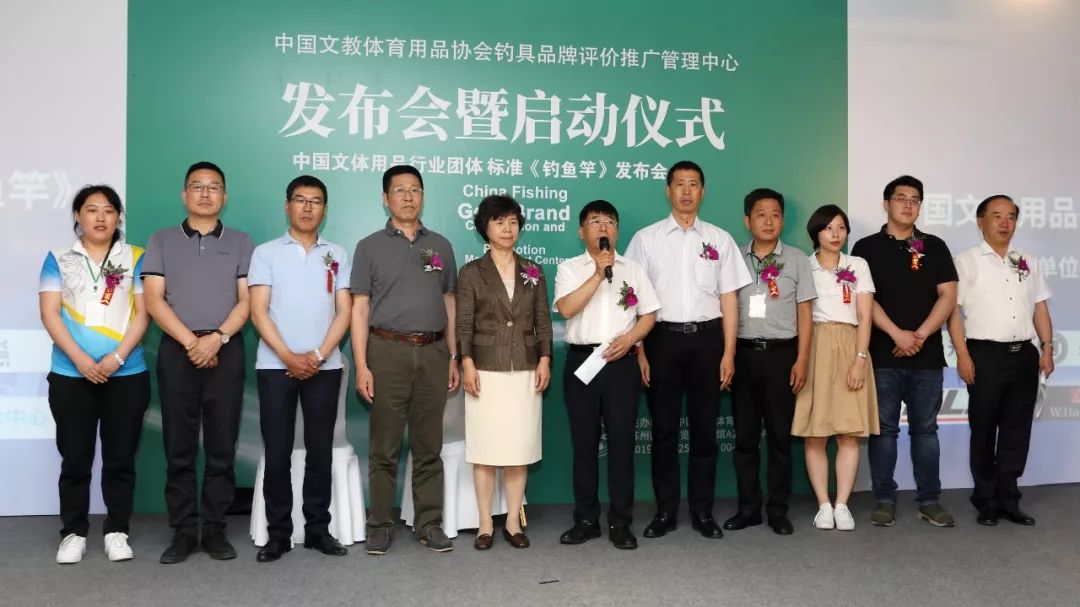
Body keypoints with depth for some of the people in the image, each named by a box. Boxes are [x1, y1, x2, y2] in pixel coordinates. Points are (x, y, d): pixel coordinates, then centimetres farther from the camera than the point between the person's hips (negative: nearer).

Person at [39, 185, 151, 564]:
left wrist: (117, 358, -12)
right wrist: (80, 359, -13)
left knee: (120, 458, 4)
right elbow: (50, 313, 0)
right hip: (71, 376, 0)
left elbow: (142, 313, 0)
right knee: (75, 458, 5)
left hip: (126, 375, 0)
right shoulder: (58, 260, 8)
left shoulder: (135, 259, 6)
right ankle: (73, 533, 16)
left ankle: (117, 532, 14)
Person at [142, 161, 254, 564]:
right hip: (176, 350, 0)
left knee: (222, 447, 2)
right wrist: (191, 341, -11)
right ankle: (182, 532, 10)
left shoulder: (241, 243, 10)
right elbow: (154, 300, 0)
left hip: (226, 351, 0)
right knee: (179, 448, 2)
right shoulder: (162, 241, 10)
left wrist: (216, 338, -13)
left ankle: (215, 529, 11)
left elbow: (247, 300, 2)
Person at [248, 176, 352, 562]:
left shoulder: (337, 255, 10)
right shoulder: (266, 253, 5)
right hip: (275, 366, -1)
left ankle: (318, 529, 15)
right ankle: (278, 533, 10)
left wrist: (318, 355, -9)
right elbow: (258, 312, -2)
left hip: (324, 367, 1)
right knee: (277, 452, 1)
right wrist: (289, 357, -12)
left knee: (320, 450, 5)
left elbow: (344, 312, 4)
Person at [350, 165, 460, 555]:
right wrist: (361, 365, -8)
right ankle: (380, 525, 12)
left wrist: (453, 357, 8)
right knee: (385, 446, 3)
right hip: (388, 351, -2)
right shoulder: (370, 247, 4)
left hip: (432, 353, 2)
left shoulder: (440, 246, 13)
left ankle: (429, 523, 16)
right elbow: (360, 308, 0)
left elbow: (449, 303, 14)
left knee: (429, 446, 8)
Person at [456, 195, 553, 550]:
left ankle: (513, 523, 14)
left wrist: (544, 360, -1)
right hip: (486, 371, -2)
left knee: (519, 449, 4)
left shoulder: (533, 272, 11)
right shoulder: (471, 273, 3)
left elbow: (543, 321, 9)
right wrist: (467, 363, -12)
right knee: (485, 450, 1)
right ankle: (485, 525, 10)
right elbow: (464, 324, -2)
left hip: (525, 371, 2)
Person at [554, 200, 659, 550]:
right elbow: (566, 308, -11)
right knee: (584, 442, 5)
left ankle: (620, 521, 10)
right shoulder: (569, 268, 6)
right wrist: (598, 273, -13)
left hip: (622, 361, 1)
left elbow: (649, 314, 8)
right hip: (582, 360, 0)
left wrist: (629, 338, -10)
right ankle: (586, 519, 15)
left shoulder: (633, 269, 12)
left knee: (621, 441, 2)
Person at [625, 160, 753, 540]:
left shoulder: (720, 239, 8)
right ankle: (665, 511, 16)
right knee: (664, 428, 5)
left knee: (704, 427, 6)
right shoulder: (646, 239, 4)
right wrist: (639, 352, -4)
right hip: (663, 337, -1)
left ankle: (702, 511, 18)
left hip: (706, 337, 1)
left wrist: (728, 353, -1)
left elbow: (729, 298, 6)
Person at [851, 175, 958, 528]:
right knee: (884, 429, 2)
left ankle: (930, 501, 15)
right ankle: (884, 500, 10)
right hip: (882, 354, -2)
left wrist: (920, 334, -10)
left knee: (925, 429, 7)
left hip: (928, 355, 2)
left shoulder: (935, 247, 10)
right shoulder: (867, 248, 4)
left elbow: (948, 296, 3)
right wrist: (897, 334, -14)